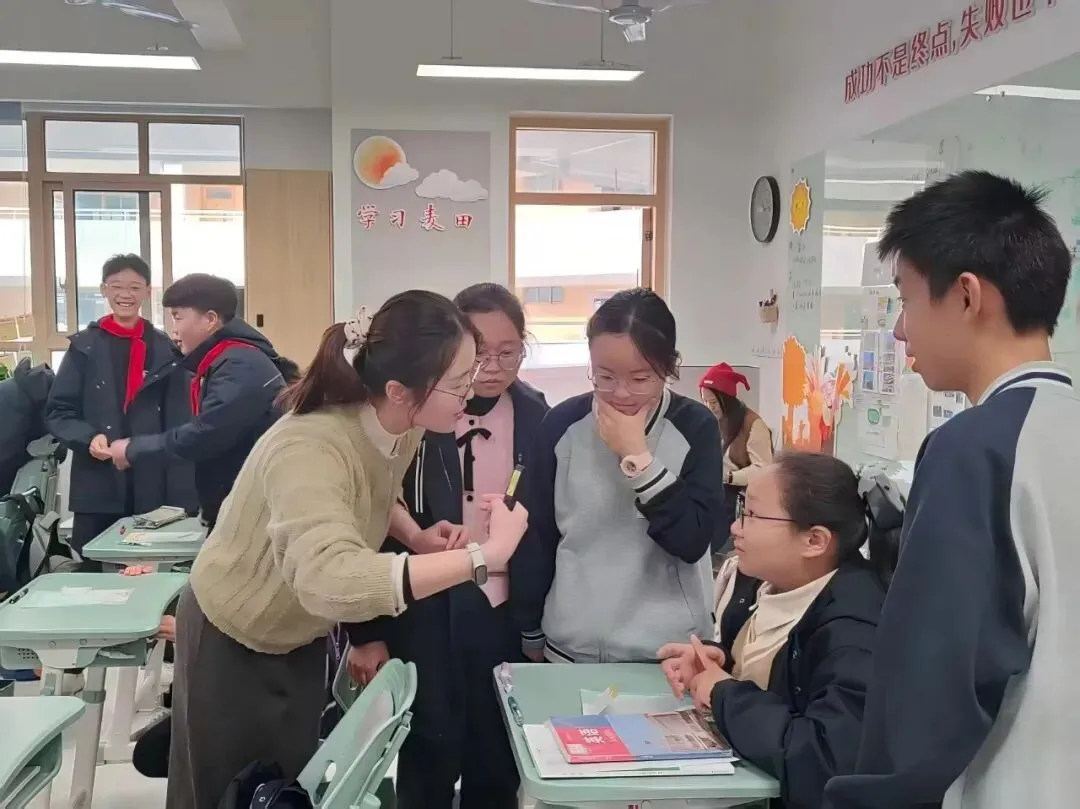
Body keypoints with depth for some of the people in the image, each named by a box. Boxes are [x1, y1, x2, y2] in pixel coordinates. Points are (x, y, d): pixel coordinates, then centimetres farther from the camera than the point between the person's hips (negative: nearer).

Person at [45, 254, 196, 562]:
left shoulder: (166, 350, 4)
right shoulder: (84, 346, 4)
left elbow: (179, 426, 3)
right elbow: (57, 412, 5)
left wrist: (182, 501, -4)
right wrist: (88, 438, -17)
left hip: (153, 491, 0)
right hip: (97, 489, 0)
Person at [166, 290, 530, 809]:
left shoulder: (405, 429, -15)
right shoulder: (308, 448, -39)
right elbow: (332, 579, -56)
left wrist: (415, 536, -12)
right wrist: (484, 555, -53)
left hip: (302, 638, 7)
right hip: (231, 642, -6)